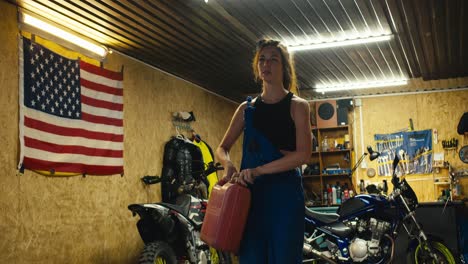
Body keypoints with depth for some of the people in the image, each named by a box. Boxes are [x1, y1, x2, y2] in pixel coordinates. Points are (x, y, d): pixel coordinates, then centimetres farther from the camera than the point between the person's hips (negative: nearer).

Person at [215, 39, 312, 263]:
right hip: (250, 193, 3)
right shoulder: (246, 109, 13)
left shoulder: (297, 106, 2)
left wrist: (258, 170, -18)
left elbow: (303, 154, -10)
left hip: (285, 194, -3)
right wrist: (228, 164, -6)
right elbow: (222, 148, 18)